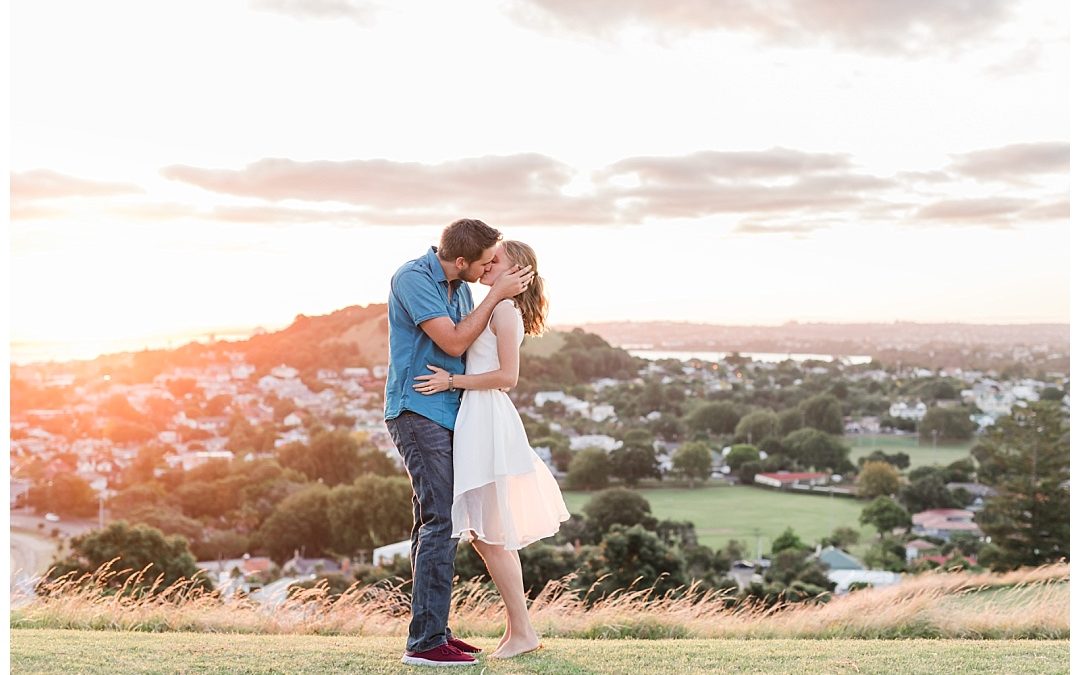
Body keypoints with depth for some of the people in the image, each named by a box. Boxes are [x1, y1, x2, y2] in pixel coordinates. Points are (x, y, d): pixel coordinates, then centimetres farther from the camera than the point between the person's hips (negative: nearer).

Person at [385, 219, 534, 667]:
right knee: (439, 521, -13)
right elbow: (453, 342, -18)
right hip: (418, 410, -9)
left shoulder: (460, 284, 11)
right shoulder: (413, 278, -14)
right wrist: (496, 295, -14)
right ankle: (426, 641, -11)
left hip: (446, 412, 9)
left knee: (434, 522, 11)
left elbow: (474, 340, 19)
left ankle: (432, 630, 18)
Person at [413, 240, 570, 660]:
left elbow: (507, 376, -18)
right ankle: (516, 627, 19)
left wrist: (452, 382, -15)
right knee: (483, 533, 13)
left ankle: (522, 632, 4)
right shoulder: (497, 310, 19)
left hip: (487, 420, -10)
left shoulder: (505, 309, -10)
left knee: (490, 534, -5)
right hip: (478, 421, 10)